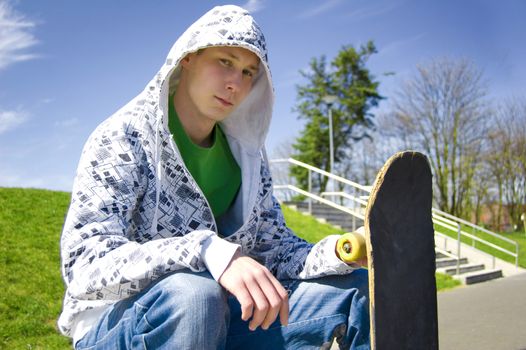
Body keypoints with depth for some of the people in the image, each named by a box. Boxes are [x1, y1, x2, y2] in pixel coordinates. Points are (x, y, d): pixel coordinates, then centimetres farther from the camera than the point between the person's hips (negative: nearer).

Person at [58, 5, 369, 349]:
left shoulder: (247, 154, 5)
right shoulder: (122, 139, -12)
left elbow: (276, 248, 4)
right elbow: (85, 264, -24)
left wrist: (335, 254, -19)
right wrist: (209, 253, -39)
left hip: (215, 321, 5)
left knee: (361, 287, -8)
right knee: (193, 296, -39)